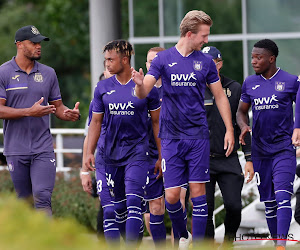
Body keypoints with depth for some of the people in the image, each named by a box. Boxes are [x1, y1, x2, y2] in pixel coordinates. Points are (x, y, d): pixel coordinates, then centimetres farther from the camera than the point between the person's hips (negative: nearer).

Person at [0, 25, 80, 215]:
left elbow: (57, 106, 14)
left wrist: (69, 114, -10)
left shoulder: (48, 73, 9)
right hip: (16, 150, -1)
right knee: (24, 203, 7)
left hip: (43, 149, 1)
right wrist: (30, 112, -20)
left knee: (43, 198, -13)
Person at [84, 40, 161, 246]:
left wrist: (161, 156, 3)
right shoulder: (103, 88, 7)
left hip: (137, 151, -3)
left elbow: (157, 122, 6)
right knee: (114, 207, 6)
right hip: (108, 153, 3)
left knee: (133, 202, -15)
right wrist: (90, 152, 3)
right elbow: (96, 122, 13)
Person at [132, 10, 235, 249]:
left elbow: (220, 96, 12)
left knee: (198, 191, -3)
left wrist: (229, 130, 5)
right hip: (171, 137, -1)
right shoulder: (163, 59, 0)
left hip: (198, 136, 1)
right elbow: (143, 94, -4)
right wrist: (140, 84, -28)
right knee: (172, 195, -3)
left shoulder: (206, 62, 5)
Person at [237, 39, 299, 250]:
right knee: (268, 201, 9)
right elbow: (241, 111, 17)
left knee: (282, 196, -18)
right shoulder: (250, 83, 8)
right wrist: (244, 126, -3)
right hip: (260, 151, 4)